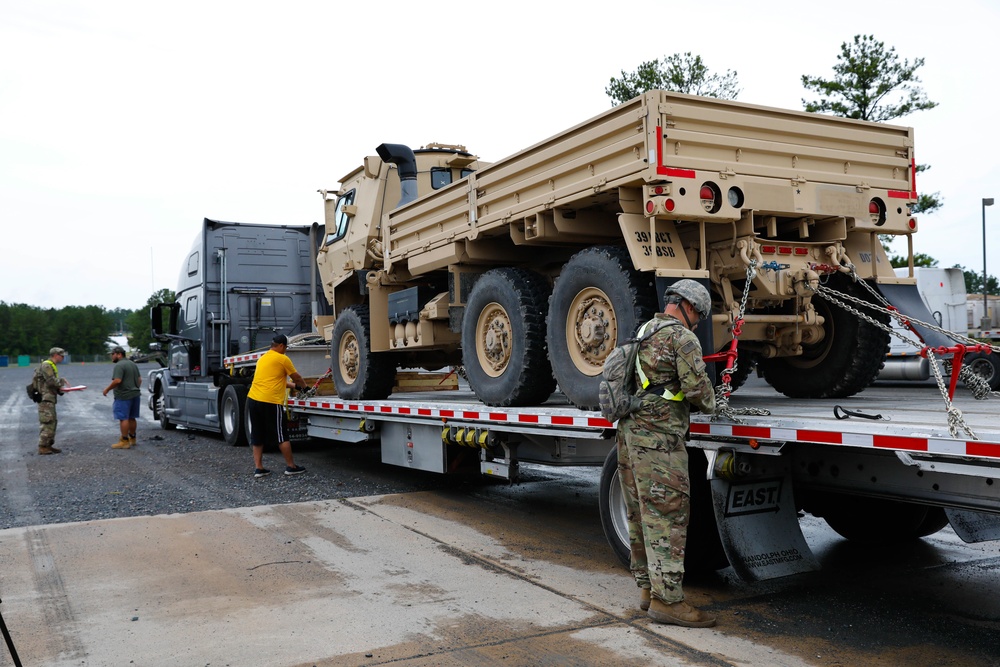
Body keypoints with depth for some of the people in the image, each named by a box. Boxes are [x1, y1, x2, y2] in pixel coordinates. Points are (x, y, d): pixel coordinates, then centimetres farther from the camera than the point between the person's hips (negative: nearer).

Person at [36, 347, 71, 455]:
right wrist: (62, 380, -7)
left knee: (52, 422, 12)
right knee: (47, 422, -11)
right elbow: (51, 381, -22)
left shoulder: (52, 366, 19)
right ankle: (42, 447, -9)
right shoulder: (46, 365, -12)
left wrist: (60, 389, 6)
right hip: (45, 398, -10)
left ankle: (48, 445, 17)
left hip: (50, 399, 10)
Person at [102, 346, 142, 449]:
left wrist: (107, 389, -13)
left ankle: (124, 441, -6)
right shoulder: (133, 364, 16)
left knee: (123, 418, -6)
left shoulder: (119, 365, -14)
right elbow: (140, 379, 19)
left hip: (124, 396, -9)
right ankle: (132, 438, 26)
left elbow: (117, 380, -24)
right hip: (135, 394, 9)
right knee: (131, 418, 17)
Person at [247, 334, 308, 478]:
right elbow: (297, 378, 8)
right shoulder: (282, 359, -2)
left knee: (257, 436, 13)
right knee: (282, 436, 3)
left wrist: (291, 385, 37)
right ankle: (291, 466, 11)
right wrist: (303, 386, 28)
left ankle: (258, 468, 13)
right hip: (270, 402, -7)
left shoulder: (262, 358, 21)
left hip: (253, 399, 7)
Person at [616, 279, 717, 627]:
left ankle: (648, 588, 22)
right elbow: (696, 386, -14)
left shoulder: (643, 332, 20)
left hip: (629, 430, 9)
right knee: (668, 515, -7)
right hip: (658, 437, -9)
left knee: (641, 514, 13)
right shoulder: (682, 337, -8)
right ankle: (667, 598, -5)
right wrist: (709, 405, 6)